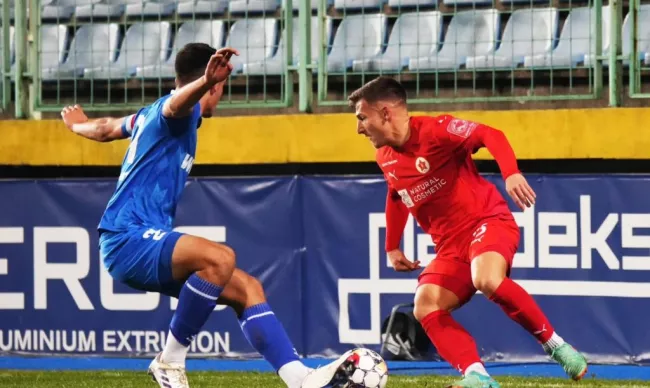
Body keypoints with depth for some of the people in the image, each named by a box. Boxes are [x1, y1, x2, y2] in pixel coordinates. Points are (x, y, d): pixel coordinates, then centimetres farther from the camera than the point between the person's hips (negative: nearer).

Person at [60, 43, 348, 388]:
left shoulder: (150, 114, 22)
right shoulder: (171, 110, -9)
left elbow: (106, 128, 41)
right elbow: (180, 100, -36)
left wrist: (78, 125, 65)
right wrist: (207, 81, -59)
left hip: (142, 244, 10)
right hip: (129, 239, -10)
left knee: (246, 288, 1)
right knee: (220, 257, -33)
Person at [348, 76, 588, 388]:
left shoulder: (435, 130, -14)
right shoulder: (385, 158, 10)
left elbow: (491, 136, -23)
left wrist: (511, 173, -39)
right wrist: (392, 247, 27)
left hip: (488, 222, -8)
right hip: (451, 244, 8)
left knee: (486, 281, -36)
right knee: (426, 307, -15)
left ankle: (556, 346, -20)